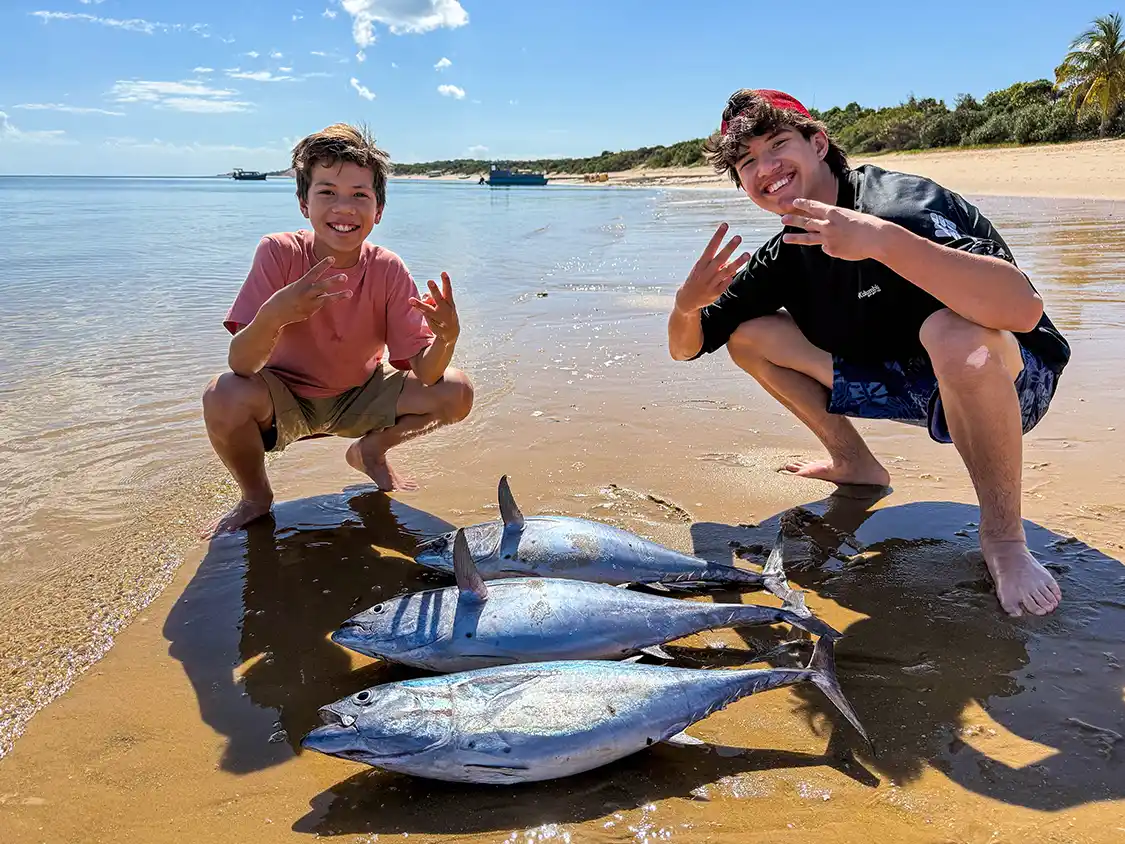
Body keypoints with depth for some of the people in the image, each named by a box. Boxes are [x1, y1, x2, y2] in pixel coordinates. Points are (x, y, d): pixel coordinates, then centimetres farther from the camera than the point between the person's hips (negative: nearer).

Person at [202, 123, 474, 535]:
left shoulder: (388, 271, -18)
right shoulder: (279, 253, -23)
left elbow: (425, 373, -20)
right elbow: (240, 364, -30)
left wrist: (447, 336, -43)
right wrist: (274, 315, -51)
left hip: (362, 396, 2)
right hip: (285, 397, -2)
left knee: (456, 393, -18)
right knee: (223, 397, -33)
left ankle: (370, 451, 13)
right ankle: (256, 495, 1)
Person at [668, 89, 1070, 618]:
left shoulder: (901, 202, -26)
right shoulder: (783, 256, -3)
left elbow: (1024, 308, -42)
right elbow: (686, 348, 1)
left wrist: (882, 241, -52)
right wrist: (687, 304, -23)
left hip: (1009, 381, -6)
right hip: (906, 385, 7)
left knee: (955, 333, -42)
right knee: (748, 335, -1)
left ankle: (1003, 534, -20)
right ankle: (854, 465, 12)